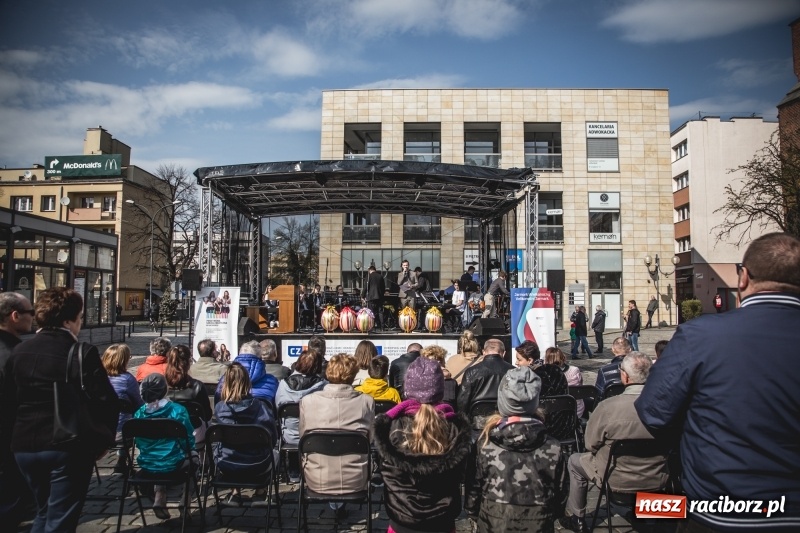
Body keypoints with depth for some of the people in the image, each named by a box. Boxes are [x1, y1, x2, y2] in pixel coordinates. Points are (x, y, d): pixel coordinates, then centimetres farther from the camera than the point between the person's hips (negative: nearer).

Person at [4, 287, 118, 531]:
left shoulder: (18, 351, 4)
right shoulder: (82, 353, -14)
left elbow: (8, 402, 11)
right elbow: (106, 401, -16)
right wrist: (104, 440, -1)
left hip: (25, 445, 6)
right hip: (69, 446, -6)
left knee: (44, 512, 25)